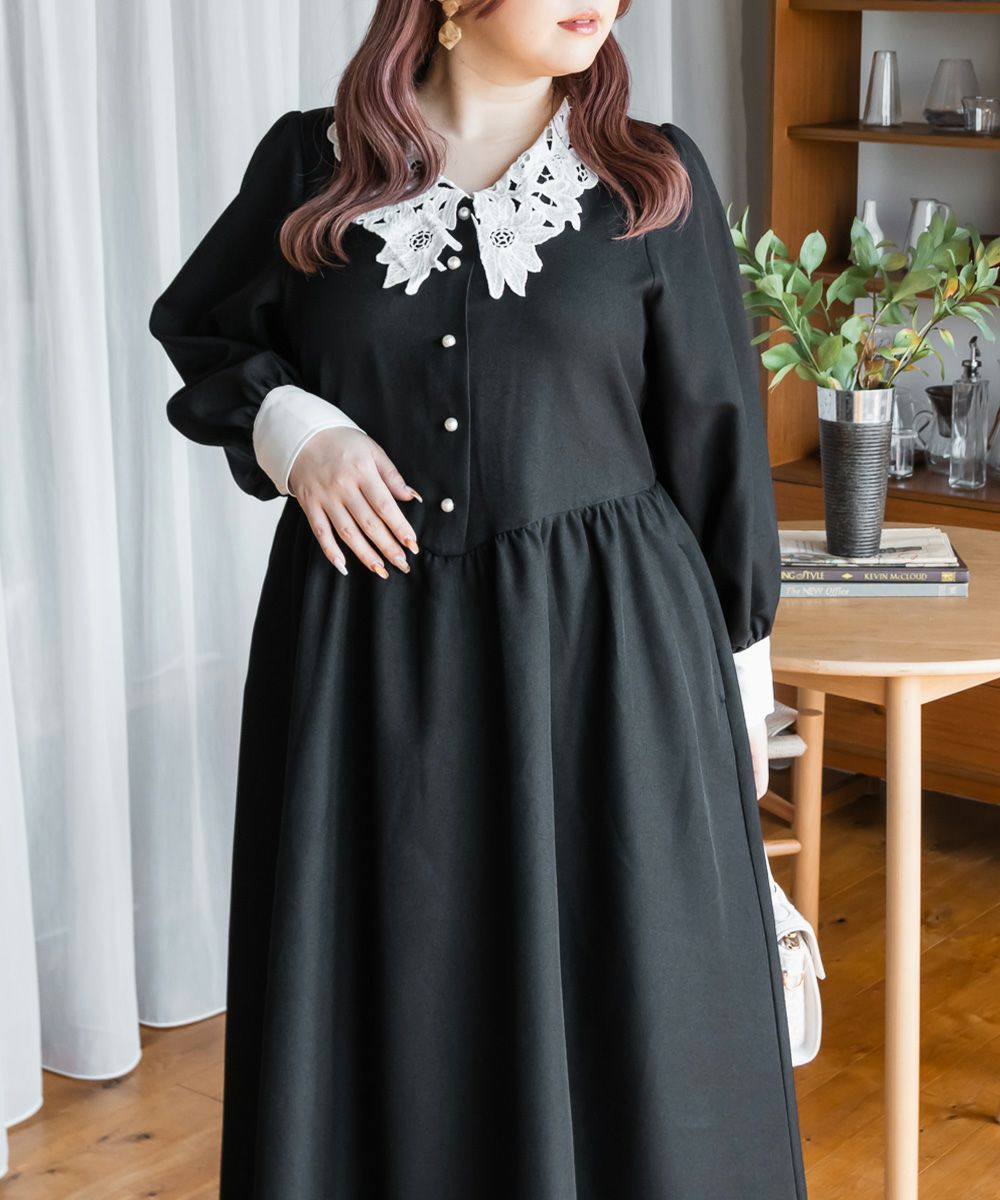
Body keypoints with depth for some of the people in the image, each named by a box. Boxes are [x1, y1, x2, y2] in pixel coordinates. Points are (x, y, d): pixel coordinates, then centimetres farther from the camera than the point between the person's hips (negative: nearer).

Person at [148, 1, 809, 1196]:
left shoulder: (655, 177, 0)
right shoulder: (309, 164, 1)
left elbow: (716, 434, 4)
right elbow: (195, 328, 15)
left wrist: (740, 661, 6)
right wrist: (290, 426, -5)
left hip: (610, 660, 0)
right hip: (363, 652, 1)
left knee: (619, 1016, 6)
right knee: (383, 1010, 9)